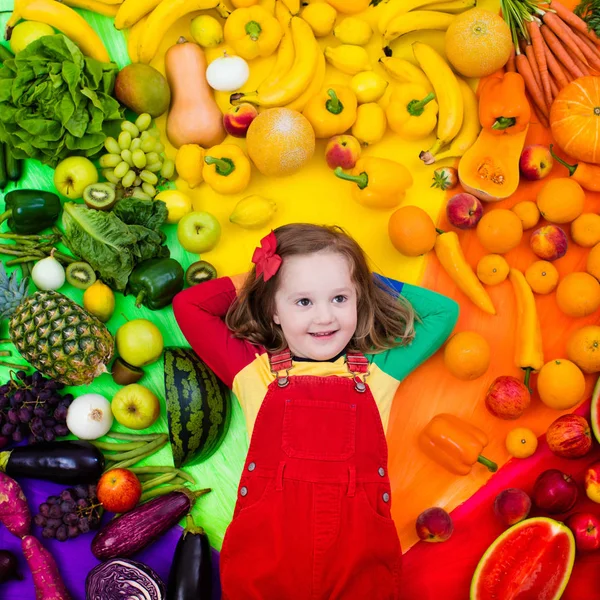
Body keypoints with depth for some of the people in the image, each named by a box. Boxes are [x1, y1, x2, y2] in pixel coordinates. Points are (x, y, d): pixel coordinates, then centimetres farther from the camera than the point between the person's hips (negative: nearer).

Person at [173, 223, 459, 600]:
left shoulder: (378, 371, 15)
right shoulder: (254, 370, 13)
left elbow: (444, 311, 24)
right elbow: (187, 304, 16)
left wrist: (373, 282, 23)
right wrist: (253, 282, 20)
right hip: (266, 541, -1)